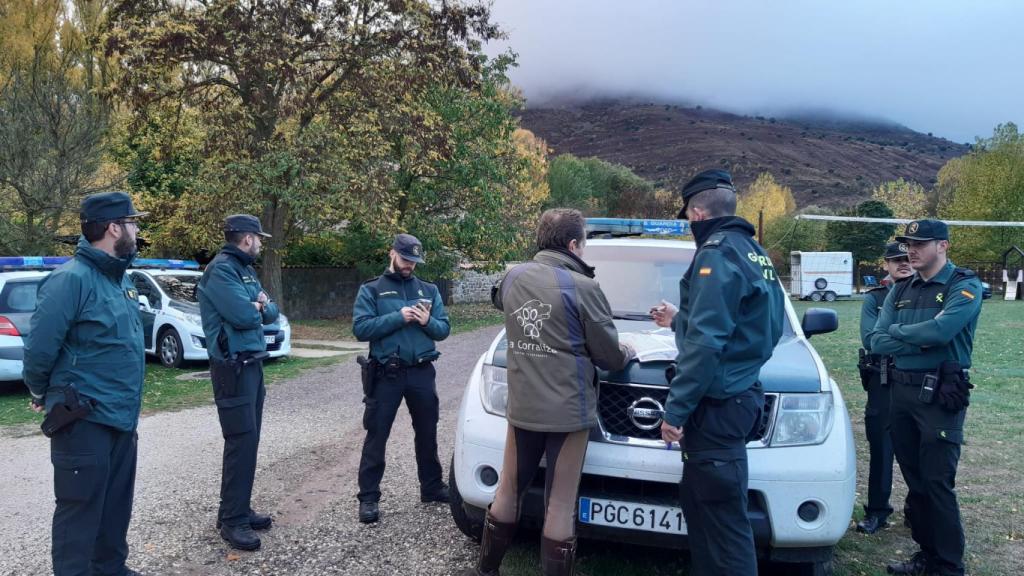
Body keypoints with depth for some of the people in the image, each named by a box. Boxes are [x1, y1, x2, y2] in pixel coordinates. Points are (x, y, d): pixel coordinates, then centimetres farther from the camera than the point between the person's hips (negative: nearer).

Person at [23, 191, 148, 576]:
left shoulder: (120, 278, 11)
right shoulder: (72, 279, -18)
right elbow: (39, 346, -18)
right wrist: (43, 394, -2)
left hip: (122, 417, 9)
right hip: (84, 420, -8)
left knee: (116, 505, 18)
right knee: (81, 510, 2)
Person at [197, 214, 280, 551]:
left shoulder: (245, 269, 16)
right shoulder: (220, 269, -14)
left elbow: (270, 313, 14)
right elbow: (243, 315, -24)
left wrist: (260, 306, -8)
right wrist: (258, 308, -3)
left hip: (252, 363, 9)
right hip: (233, 367, -9)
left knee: (249, 440, 13)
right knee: (241, 441, -8)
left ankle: (240, 509, 22)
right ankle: (232, 520, -1)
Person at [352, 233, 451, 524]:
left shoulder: (429, 290, 9)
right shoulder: (371, 290, -1)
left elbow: (444, 329, 6)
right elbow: (360, 328, -13)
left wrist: (428, 322, -15)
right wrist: (398, 318, -21)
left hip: (422, 372, 4)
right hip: (386, 375, -3)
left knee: (427, 434, 15)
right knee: (376, 437, 1)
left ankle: (432, 487, 30)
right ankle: (368, 497, 10)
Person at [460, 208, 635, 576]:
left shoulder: (513, 278, 1)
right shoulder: (581, 287, -15)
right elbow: (608, 356, -6)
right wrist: (627, 354, 15)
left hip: (521, 407, 5)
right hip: (567, 411, -5)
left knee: (508, 489, 20)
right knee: (560, 504, 5)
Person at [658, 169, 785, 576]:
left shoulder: (718, 252, -15)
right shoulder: (755, 253, 15)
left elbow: (706, 343, -23)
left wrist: (676, 408, -20)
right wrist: (679, 321, 37)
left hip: (717, 406, -10)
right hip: (740, 395, 10)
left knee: (723, 516, -2)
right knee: (698, 501, 19)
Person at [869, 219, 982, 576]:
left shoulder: (964, 286, -6)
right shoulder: (901, 291, 12)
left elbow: (941, 329, -23)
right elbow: (877, 342, 3)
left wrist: (898, 331, -6)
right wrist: (922, 342, -12)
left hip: (940, 395, -6)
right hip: (902, 390, 6)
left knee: (938, 483, -4)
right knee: (914, 480, 13)